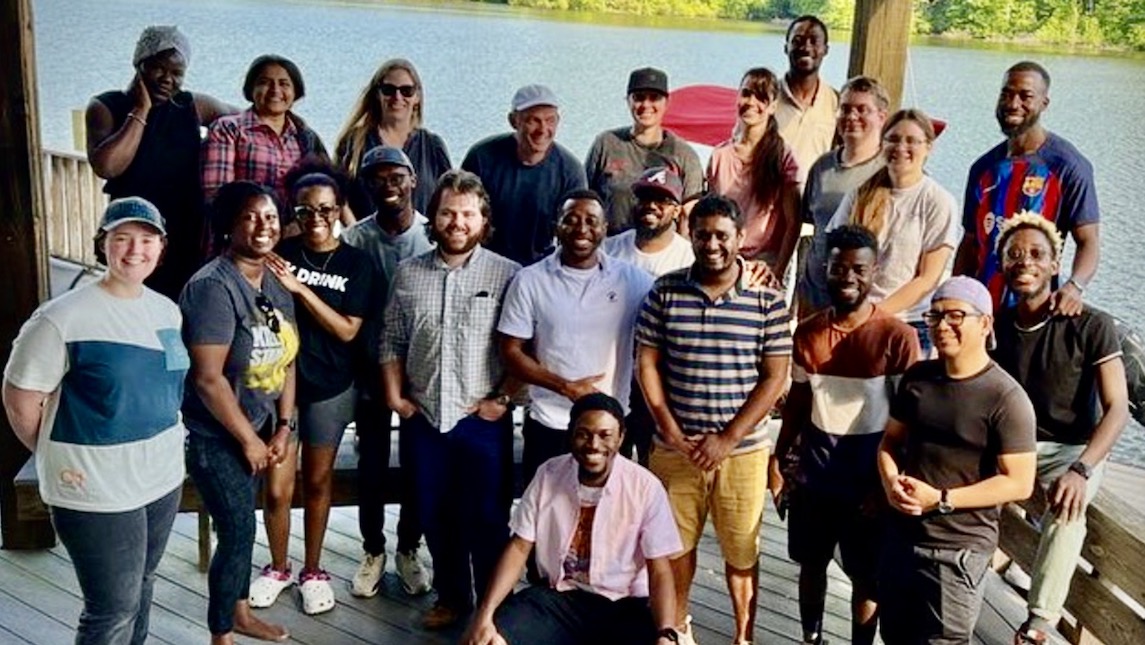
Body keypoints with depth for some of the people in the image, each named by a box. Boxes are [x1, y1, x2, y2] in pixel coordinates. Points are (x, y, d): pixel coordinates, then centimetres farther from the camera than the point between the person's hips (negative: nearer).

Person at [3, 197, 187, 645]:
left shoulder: (167, 310, 5)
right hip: (97, 491, -6)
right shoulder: (63, 318, -16)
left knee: (141, 586, 21)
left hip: (164, 478, 7)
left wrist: (162, 448, 12)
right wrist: (62, 458, 0)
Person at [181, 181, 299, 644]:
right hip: (214, 434, -7)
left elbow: (285, 359, 8)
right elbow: (208, 379, -25)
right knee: (238, 532, -1)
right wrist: (249, 439, -16)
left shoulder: (276, 282, 2)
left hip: (255, 427, 7)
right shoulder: (213, 287, -23)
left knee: (241, 525, 20)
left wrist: (283, 427, 0)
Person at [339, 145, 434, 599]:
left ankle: (408, 550, 29)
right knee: (371, 466, 11)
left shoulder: (434, 237, -7)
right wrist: (355, 372, -7)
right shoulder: (355, 239, -6)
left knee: (417, 466, 11)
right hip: (371, 370, 0)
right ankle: (373, 551, 28)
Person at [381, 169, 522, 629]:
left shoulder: (508, 275, -6)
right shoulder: (409, 274, 5)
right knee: (436, 516, 14)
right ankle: (451, 596, 31)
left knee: (487, 517, 4)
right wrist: (395, 397, 4)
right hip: (424, 417, 4)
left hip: (483, 420, -3)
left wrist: (504, 400, -11)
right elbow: (392, 342, 11)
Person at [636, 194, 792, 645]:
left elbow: (774, 377, -6)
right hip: (674, 447, 2)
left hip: (743, 450, -1)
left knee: (741, 549, 9)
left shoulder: (767, 300, -6)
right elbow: (647, 363, 1)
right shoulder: (664, 292, -1)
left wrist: (728, 439, -12)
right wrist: (670, 429, -8)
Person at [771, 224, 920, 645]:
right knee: (811, 563, 18)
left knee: (865, 577, 9)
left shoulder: (897, 336, -13)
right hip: (813, 474, 4)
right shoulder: (807, 332, 0)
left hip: (868, 479, -4)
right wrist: (777, 461, 6)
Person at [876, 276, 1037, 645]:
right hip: (901, 535, 6)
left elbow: (1019, 483, -16)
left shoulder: (1006, 399, -15)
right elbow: (891, 440, 12)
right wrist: (891, 483, -9)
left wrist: (941, 500, -21)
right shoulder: (917, 377, 5)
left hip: (957, 550, -6)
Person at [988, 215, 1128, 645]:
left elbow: (1117, 408, -17)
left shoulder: (1092, 327, -14)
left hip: (1073, 448, -4)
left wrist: (1081, 470, -32)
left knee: (1067, 508, -35)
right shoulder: (997, 326, -1)